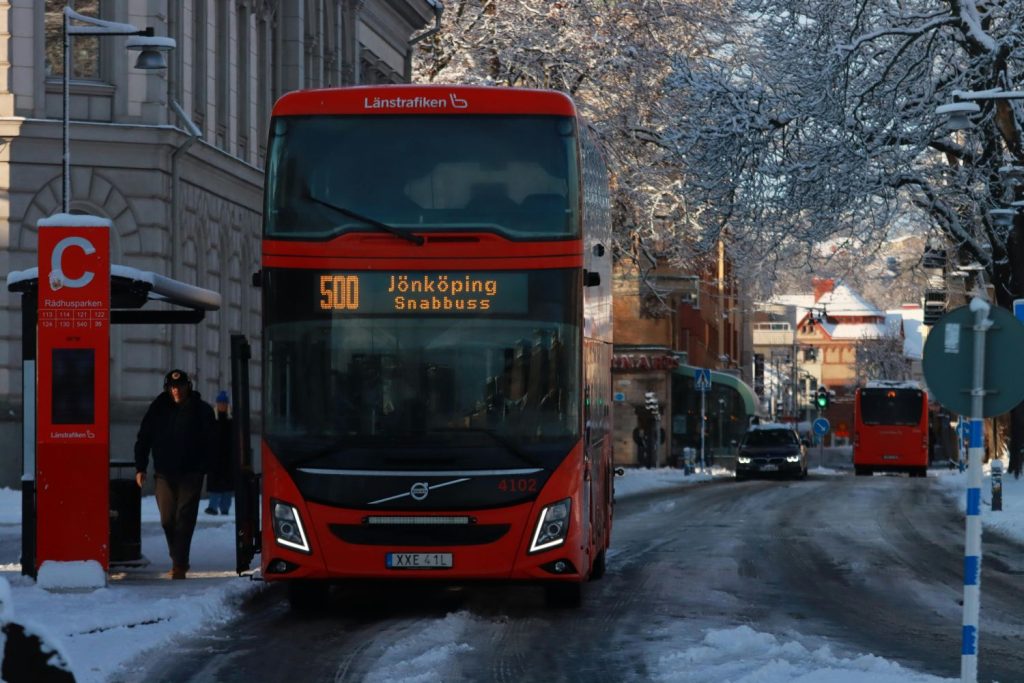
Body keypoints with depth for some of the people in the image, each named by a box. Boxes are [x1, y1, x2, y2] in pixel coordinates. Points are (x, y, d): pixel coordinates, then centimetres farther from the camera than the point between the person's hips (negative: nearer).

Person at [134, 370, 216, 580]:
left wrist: (202, 468, -9)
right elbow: (143, 439, 10)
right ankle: (179, 560, 20)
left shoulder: (202, 410, 1)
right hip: (164, 474, 2)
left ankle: (179, 565, -10)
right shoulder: (158, 409, 6)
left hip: (190, 475, -2)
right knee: (167, 520, 3)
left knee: (184, 519, -9)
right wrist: (140, 468, 2)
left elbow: (211, 443, 3)